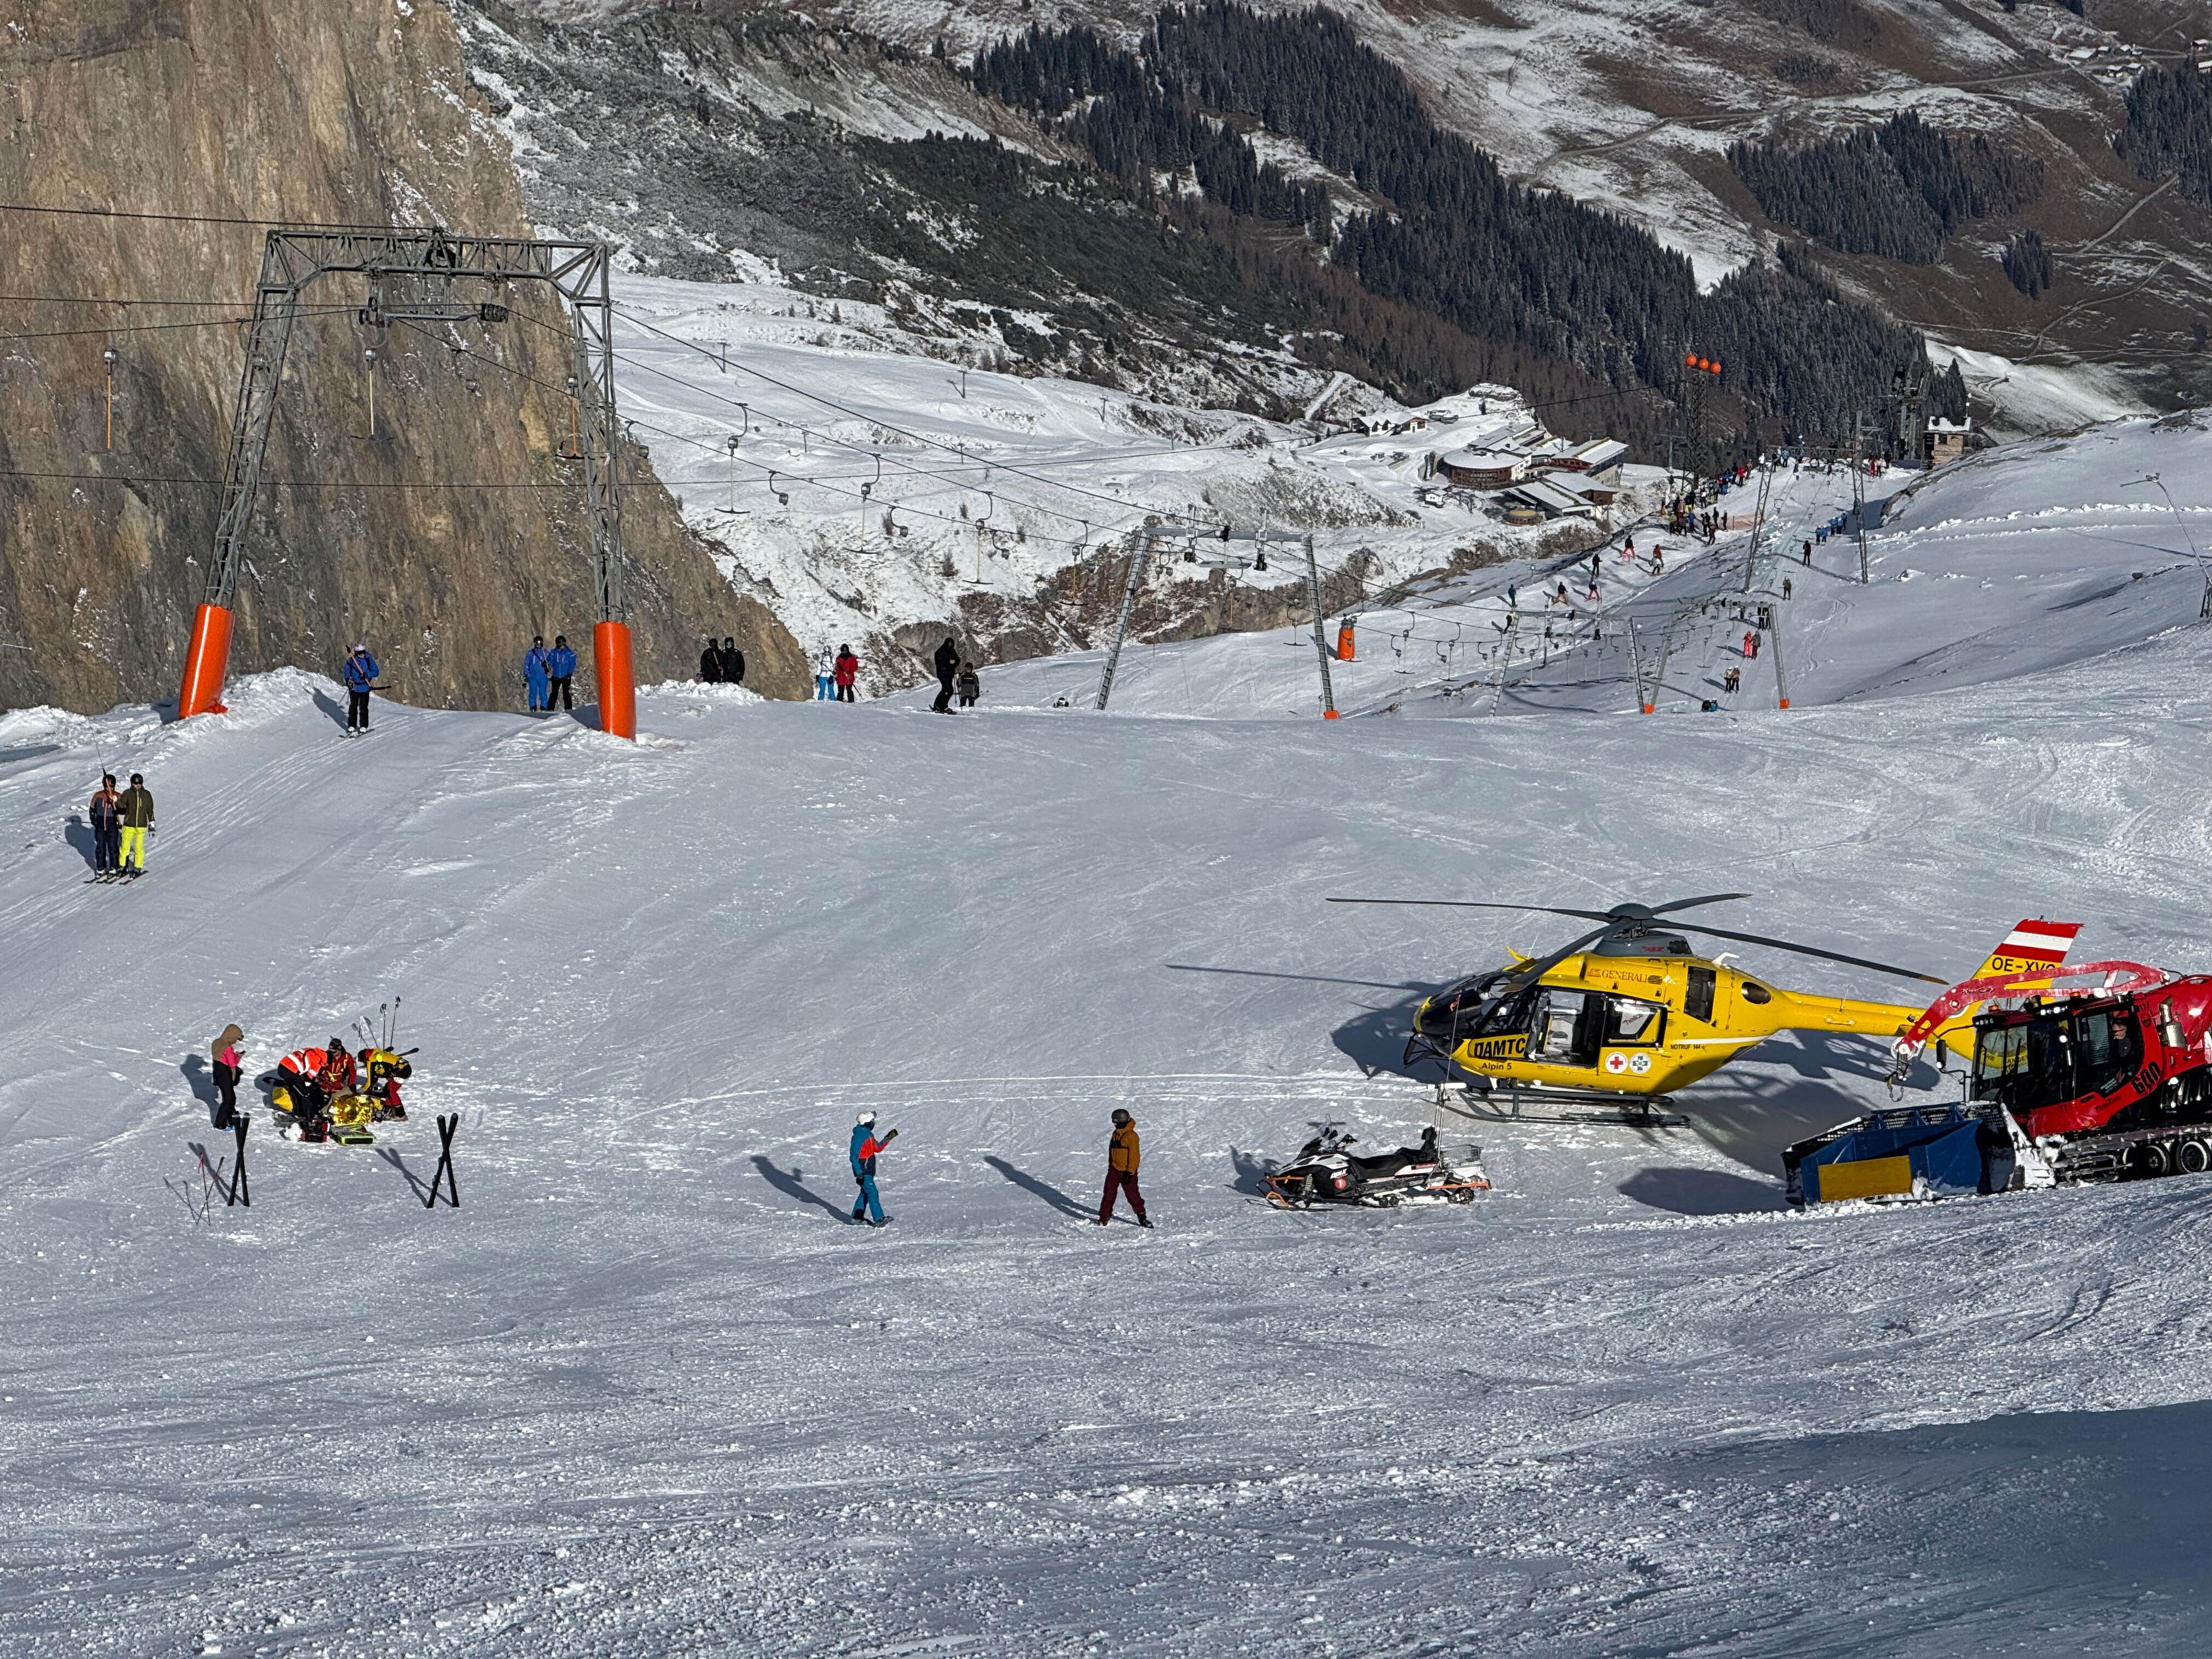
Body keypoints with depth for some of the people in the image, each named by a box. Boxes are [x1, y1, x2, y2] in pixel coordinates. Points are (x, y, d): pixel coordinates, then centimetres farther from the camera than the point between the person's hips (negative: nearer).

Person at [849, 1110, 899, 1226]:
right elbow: (854, 1157, -21)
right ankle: (878, 1219, -17)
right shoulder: (859, 1137, -20)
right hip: (863, 1170, -10)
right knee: (872, 1193, -13)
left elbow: (877, 1148, 21)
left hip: (869, 1170, 10)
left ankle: (857, 1217, 25)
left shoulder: (868, 1134, 10)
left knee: (865, 1193, 16)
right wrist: (859, 1173, -25)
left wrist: (889, 1138, 15)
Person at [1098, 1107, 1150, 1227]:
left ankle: (1142, 1216, 14)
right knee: (1109, 1194, 4)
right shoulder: (1116, 1134, 11)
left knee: (1133, 1194, 0)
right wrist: (1110, 1166, 22)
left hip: (1126, 1171, -7)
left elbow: (1135, 1155, -17)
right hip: (1114, 1170, 7)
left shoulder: (1131, 1136, -15)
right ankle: (1104, 1218, 8)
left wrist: (1130, 1172, -19)